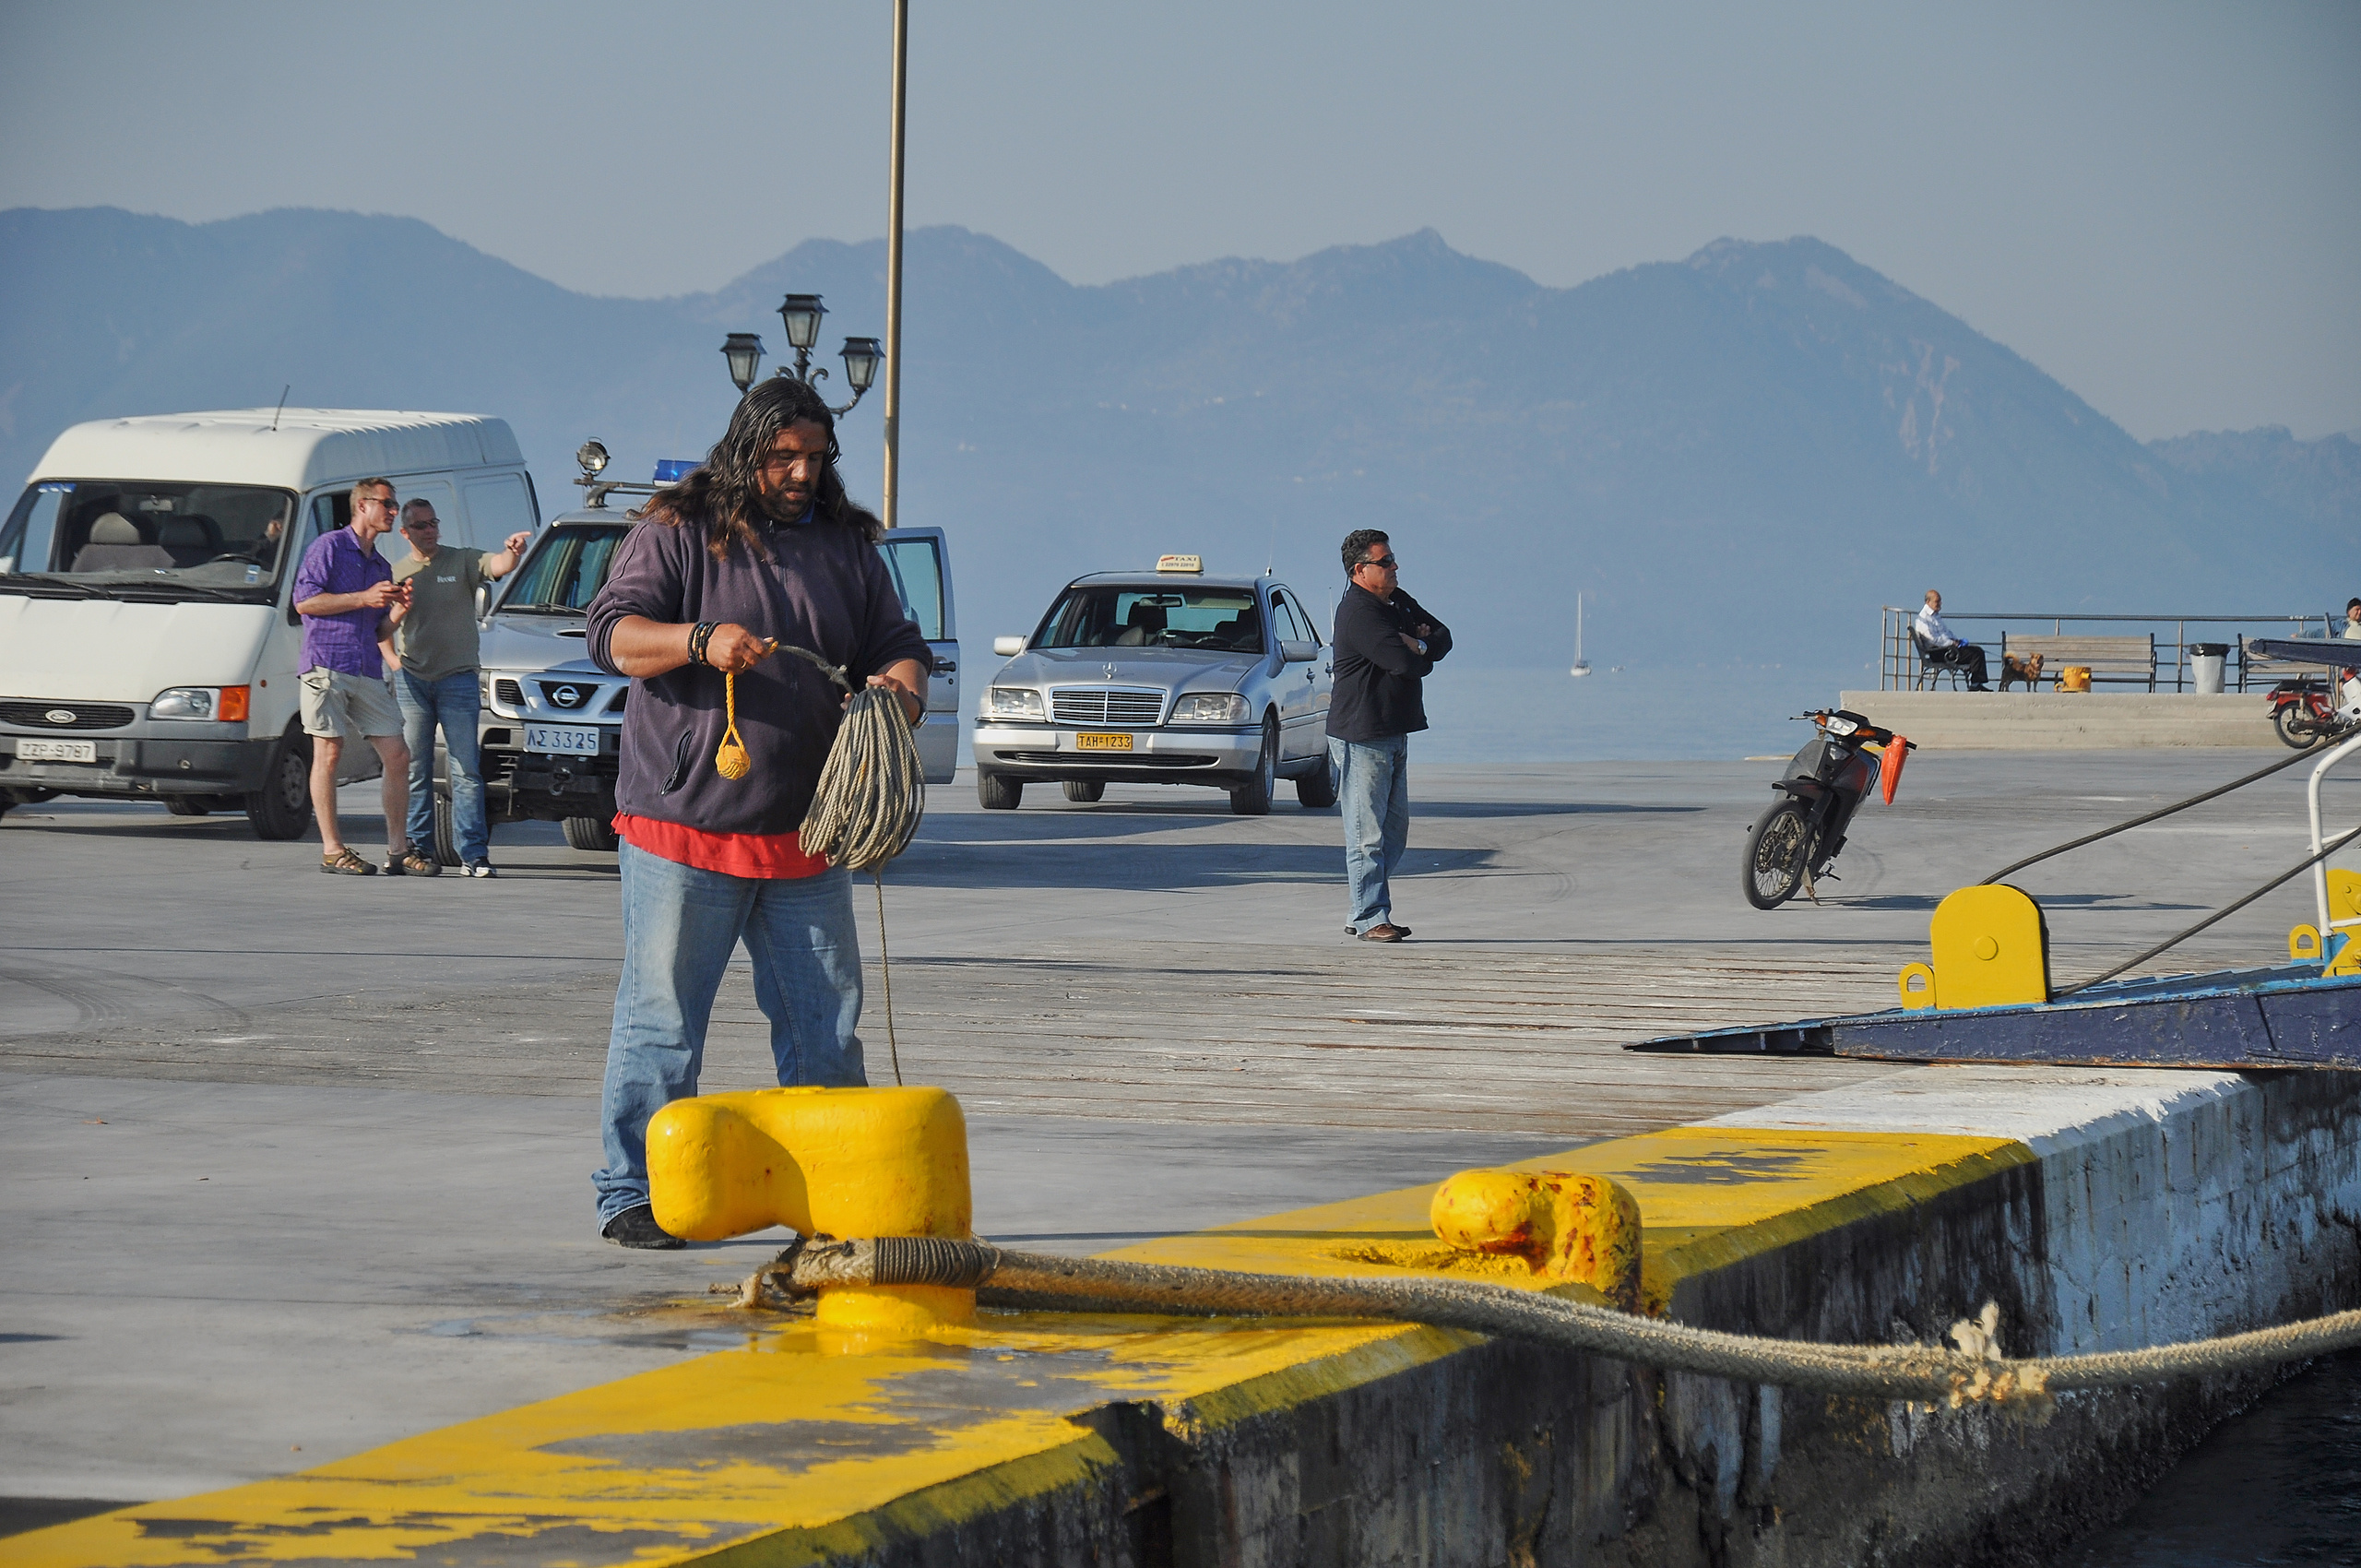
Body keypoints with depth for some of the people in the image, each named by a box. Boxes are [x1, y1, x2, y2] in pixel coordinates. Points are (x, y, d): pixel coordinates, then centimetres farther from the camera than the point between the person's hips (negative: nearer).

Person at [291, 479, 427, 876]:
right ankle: (332, 851, -2)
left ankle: (398, 850, 5)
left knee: (397, 755, -1)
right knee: (329, 753, -5)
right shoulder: (329, 548, 2)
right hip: (327, 666, -7)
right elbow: (304, 600, -9)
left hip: (368, 673, 7)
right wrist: (364, 599, -11)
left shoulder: (381, 567, 23)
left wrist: (399, 609, 5)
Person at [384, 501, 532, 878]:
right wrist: (399, 610, -11)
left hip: (458, 677, -3)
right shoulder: (397, 573, 13)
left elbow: (497, 567, -14)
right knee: (414, 769, 5)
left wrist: (512, 552, -36)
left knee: (467, 769, -7)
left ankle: (474, 853, -10)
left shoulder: (463, 562, 5)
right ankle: (417, 847, 11)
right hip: (411, 678, 3)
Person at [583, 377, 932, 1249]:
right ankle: (632, 1195, 3)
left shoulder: (846, 547, 14)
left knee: (826, 1025, 7)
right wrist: (700, 642, -25)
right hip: (683, 826, -5)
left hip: (804, 840, 5)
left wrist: (900, 690, -9)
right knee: (662, 1018, -3)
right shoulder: (678, 535, 0)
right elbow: (613, 634, -8)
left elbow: (899, 648, 15)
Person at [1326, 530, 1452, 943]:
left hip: (1395, 731, 10)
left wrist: (1419, 645, -9)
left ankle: (1363, 914, 19)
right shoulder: (1358, 613, -17)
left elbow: (1443, 637, 13)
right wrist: (1423, 656, -2)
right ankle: (1370, 919, -4)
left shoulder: (1398, 602, 14)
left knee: (1394, 830, 13)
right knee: (1368, 835, -6)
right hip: (1362, 737, -10)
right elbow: (1405, 663, -26)